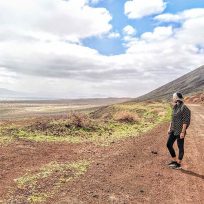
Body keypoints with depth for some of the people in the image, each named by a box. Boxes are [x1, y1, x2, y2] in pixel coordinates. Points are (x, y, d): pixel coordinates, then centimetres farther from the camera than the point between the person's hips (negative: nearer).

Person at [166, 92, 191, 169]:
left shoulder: (184, 108, -16)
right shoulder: (175, 107, 10)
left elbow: (185, 121, -18)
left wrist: (183, 132, -20)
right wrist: (169, 128, 16)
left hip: (180, 131, -9)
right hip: (173, 130, 9)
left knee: (180, 147, 5)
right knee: (169, 145, 11)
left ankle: (179, 164, 18)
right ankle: (174, 161, 26)